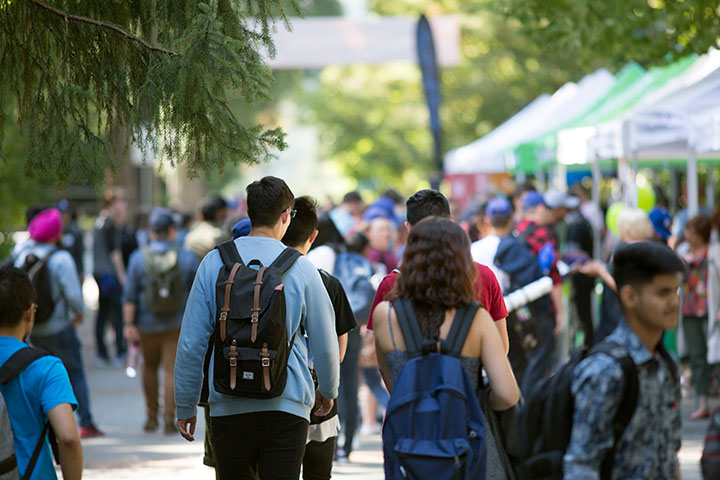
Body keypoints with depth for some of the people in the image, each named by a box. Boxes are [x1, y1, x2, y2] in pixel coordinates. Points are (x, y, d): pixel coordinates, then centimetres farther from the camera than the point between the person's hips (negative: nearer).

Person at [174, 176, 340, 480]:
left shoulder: (214, 263, 1)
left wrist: (185, 406, 12)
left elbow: (191, 344, 2)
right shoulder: (301, 268, -2)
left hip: (228, 408, 2)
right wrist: (328, 391, 23)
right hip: (286, 407, -2)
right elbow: (326, 344, 4)